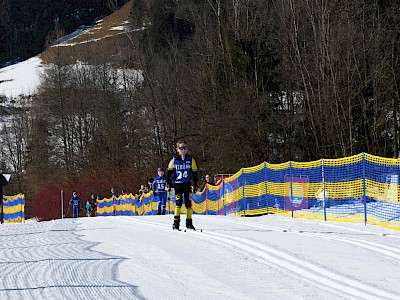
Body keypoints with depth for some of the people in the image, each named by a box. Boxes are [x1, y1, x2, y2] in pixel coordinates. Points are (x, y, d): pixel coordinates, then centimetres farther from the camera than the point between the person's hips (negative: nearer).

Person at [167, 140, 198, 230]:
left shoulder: (191, 160, 5)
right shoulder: (174, 160, 2)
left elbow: (194, 173, 11)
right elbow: (169, 173, 7)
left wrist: (195, 185, 8)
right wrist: (168, 184, 2)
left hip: (187, 184, 1)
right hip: (177, 184, -1)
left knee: (188, 203, 0)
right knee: (178, 202, -9)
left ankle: (189, 223, 6)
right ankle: (176, 222, -6)